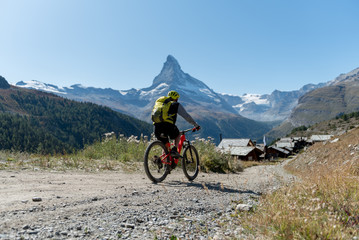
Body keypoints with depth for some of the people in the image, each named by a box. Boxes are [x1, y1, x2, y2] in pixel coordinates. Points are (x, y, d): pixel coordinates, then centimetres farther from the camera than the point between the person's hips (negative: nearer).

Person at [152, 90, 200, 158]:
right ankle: (174, 150, 6)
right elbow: (186, 116, 13)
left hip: (157, 127, 5)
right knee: (178, 135, 27)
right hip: (168, 125, -4)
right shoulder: (176, 104, 14)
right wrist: (196, 125, 23)